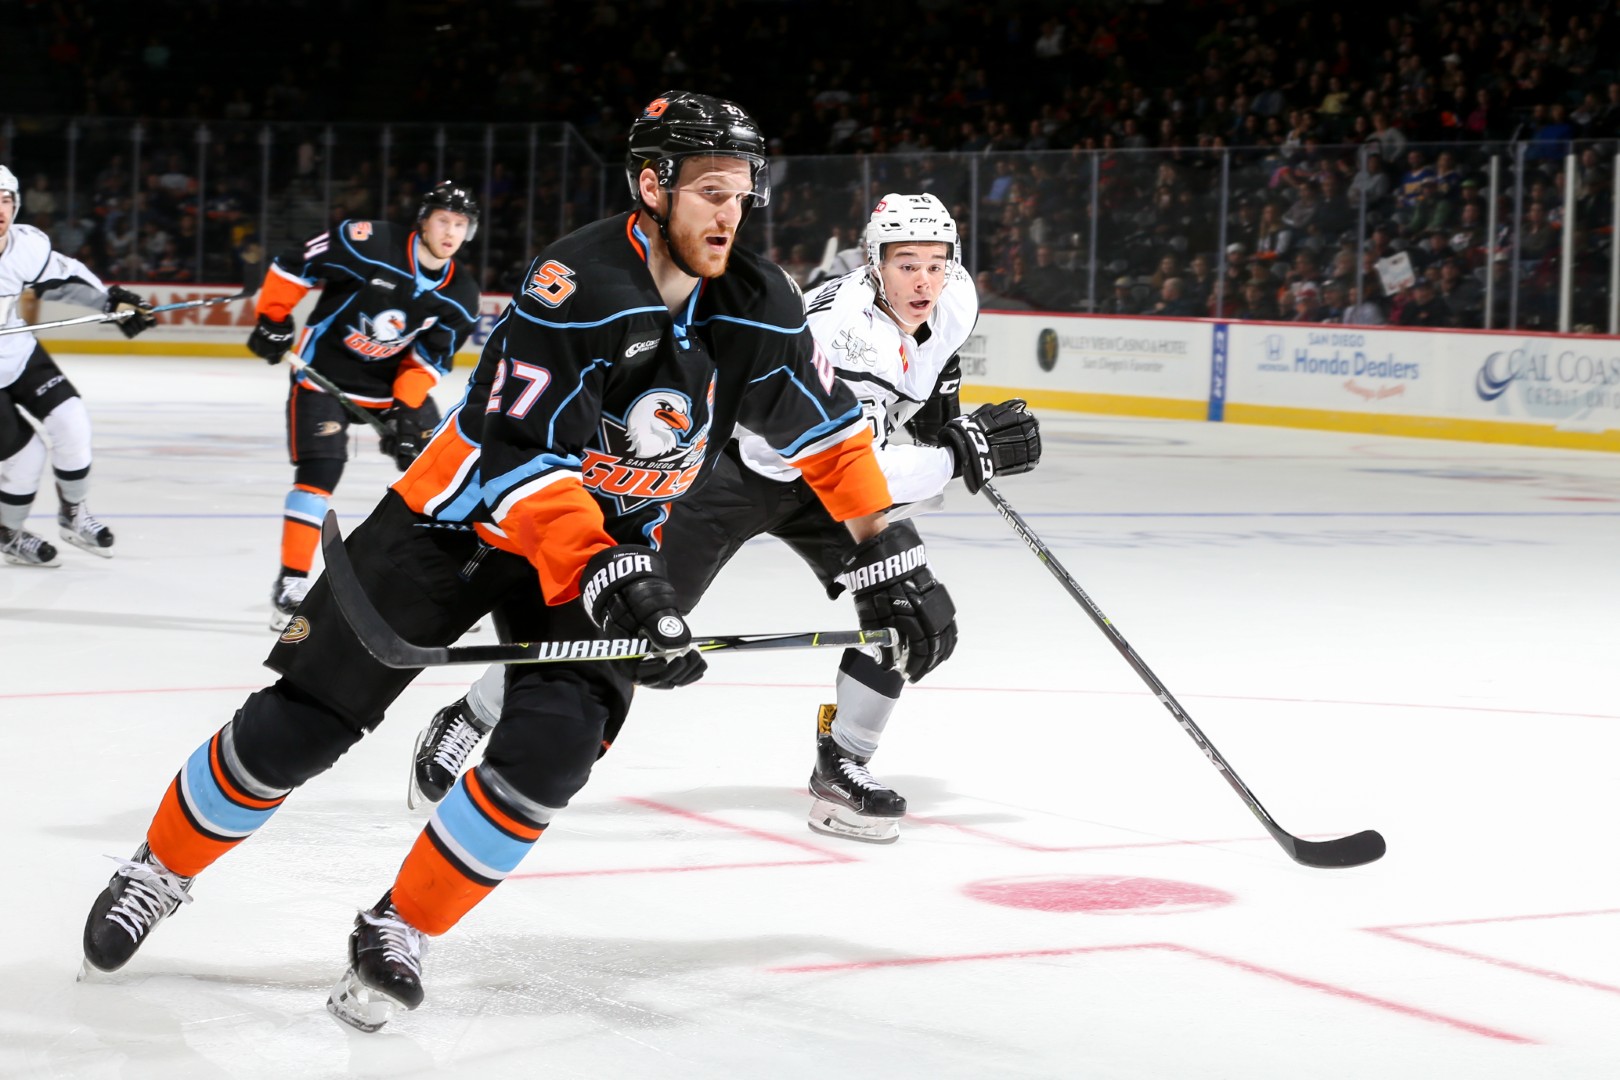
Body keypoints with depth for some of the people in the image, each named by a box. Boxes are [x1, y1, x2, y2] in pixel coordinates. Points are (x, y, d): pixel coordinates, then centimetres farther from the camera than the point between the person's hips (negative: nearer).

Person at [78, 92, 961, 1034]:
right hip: (462, 517, -4)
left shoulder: (759, 306, -9)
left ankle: (402, 930, -1)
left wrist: (892, 561, -3)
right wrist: (612, 579, -40)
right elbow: (520, 461, -31)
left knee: (554, 744, -20)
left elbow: (831, 433, 3)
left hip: (613, 536, 4)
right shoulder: (575, 287, -28)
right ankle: (163, 868, 22)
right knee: (300, 723, -4)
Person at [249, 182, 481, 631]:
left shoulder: (459, 296, -7)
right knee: (319, 470, -17)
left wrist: (406, 407, -17)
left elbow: (430, 357, -4)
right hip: (324, 370, -5)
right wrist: (272, 321, -10)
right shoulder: (370, 245, -22)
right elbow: (294, 264, -14)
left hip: (395, 380, 5)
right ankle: (292, 583, -9)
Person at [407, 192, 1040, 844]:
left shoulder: (955, 299, -10)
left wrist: (940, 408, 5)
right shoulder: (841, 329, -34)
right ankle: (462, 724, 1)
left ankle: (841, 765, 2)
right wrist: (962, 453, -40)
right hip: (735, 464, -7)